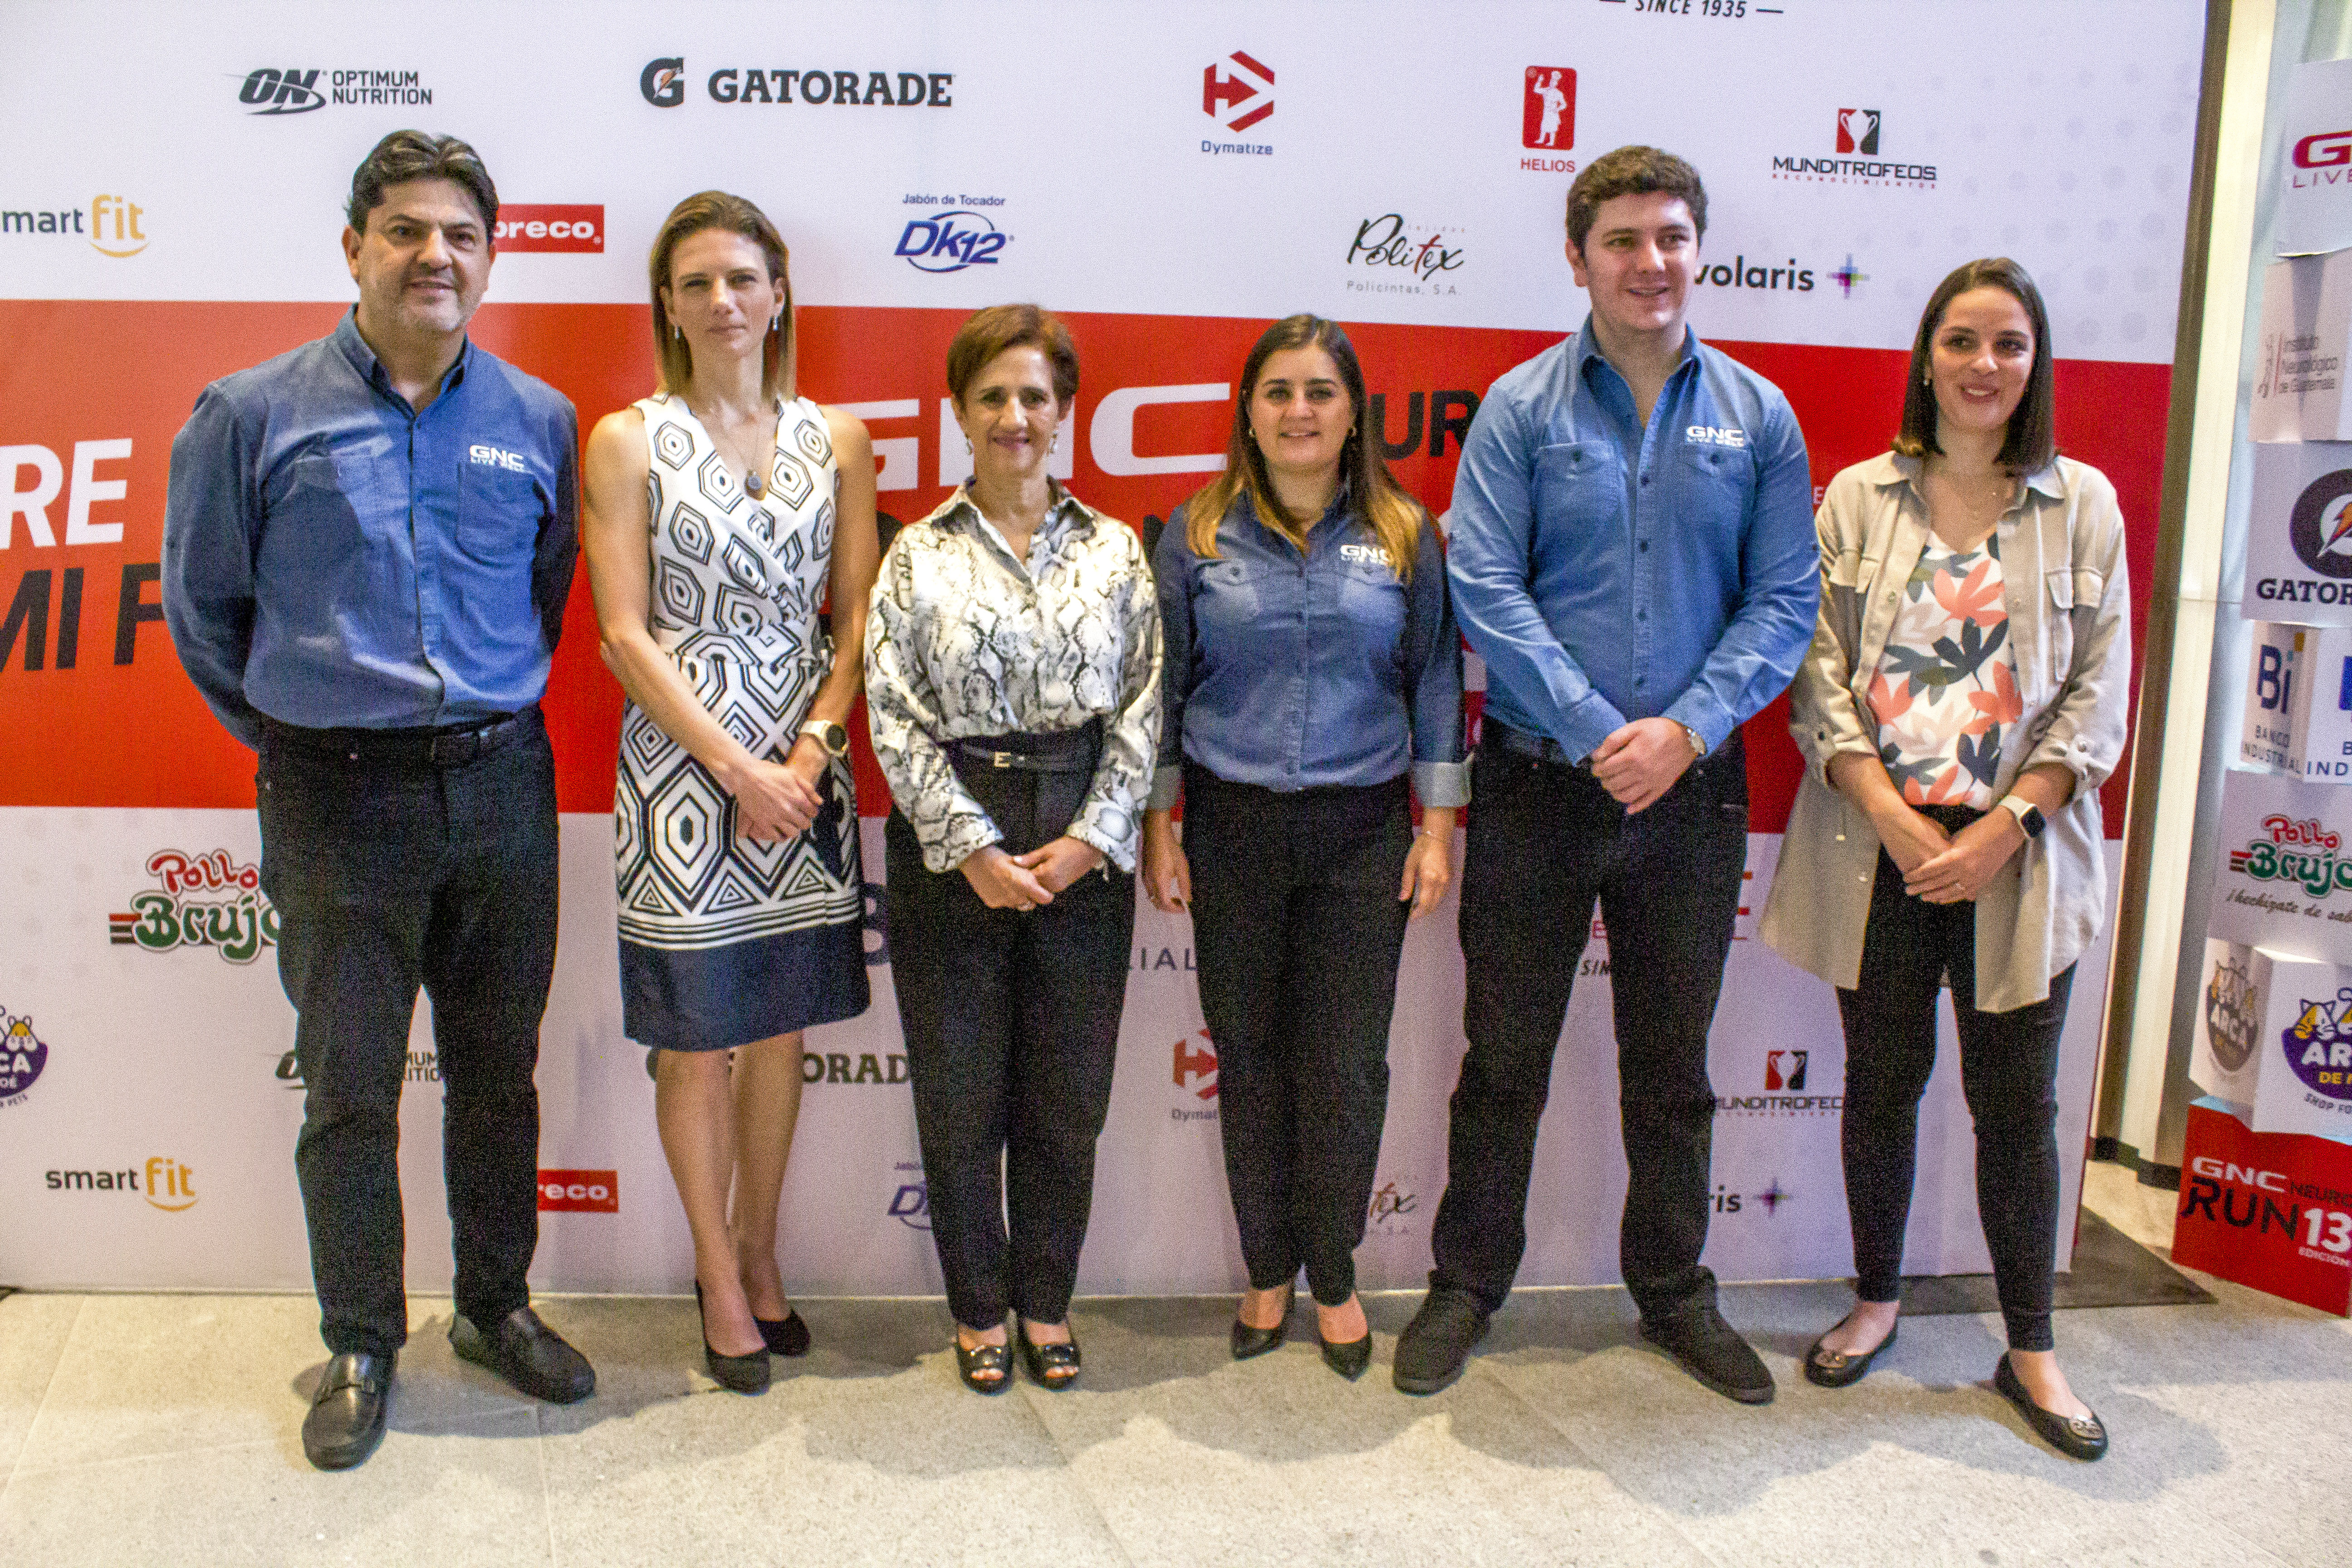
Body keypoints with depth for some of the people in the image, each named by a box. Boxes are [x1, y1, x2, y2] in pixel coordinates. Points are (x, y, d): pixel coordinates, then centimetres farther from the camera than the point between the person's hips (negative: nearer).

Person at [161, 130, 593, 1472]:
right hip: (340, 801, -2)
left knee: (499, 1071, 13)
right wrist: (290, 730, 11)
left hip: (501, 788, 2)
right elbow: (200, 603, 7)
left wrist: (494, 711, 13)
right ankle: (362, 1345, 24)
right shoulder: (255, 415, -2)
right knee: (350, 1086, 7)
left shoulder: (539, 421, 4)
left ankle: (496, 1305, 32)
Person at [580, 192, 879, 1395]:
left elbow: (857, 618, 5)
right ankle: (719, 1277, 23)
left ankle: (758, 1252, 30)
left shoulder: (836, 441, 8)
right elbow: (623, 633, -6)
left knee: (779, 1030, 12)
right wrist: (736, 767, -13)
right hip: (681, 765, -3)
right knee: (697, 1039, 5)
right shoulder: (627, 441, -1)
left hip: (806, 768, 3)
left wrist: (810, 752, -9)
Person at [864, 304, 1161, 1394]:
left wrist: (1087, 840, -9)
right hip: (952, 843, -1)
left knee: (1069, 1093, 9)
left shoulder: (1115, 551, 6)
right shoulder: (920, 555, 2)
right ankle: (979, 1307, 25)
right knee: (961, 1093, 7)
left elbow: (1141, 711, 1)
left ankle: (1047, 1301, 27)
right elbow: (895, 718, -4)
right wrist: (973, 848, -12)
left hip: (1085, 846, 1)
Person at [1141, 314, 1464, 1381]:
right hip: (1232, 828, 1)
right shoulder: (1197, 535, 3)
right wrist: (1157, 830, 2)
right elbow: (1161, 688, 5)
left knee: (1348, 1062, 2)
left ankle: (1333, 1276, 22)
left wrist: (1437, 828, 1)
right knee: (1248, 1051, 8)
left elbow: (1435, 684, 5)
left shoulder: (1404, 535, 3)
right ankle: (1267, 1271, 25)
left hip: (1362, 831, 0)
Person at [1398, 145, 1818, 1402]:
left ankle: (1673, 1291, 32)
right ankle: (1467, 1285, 26)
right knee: (1504, 1057, 9)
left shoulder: (1757, 416, 4)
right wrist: (1598, 735, -17)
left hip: (1693, 793, 2)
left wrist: (1683, 730, -14)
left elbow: (1783, 601, 1)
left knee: (1673, 1063, 15)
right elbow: (1486, 591, -10)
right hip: (1537, 784, -2)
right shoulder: (1520, 409, -2)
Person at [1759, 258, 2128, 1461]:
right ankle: (1875, 1301, 29)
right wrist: (1891, 816, -12)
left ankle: (2030, 1349, 21)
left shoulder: (2084, 505, 4)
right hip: (1879, 848, 0)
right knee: (1881, 1084, 11)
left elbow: (2098, 695, 1)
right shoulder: (1858, 498, 4)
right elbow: (1820, 672, -1)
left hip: (2016, 855, 0)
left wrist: (2001, 829, -10)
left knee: (2016, 1103, 5)